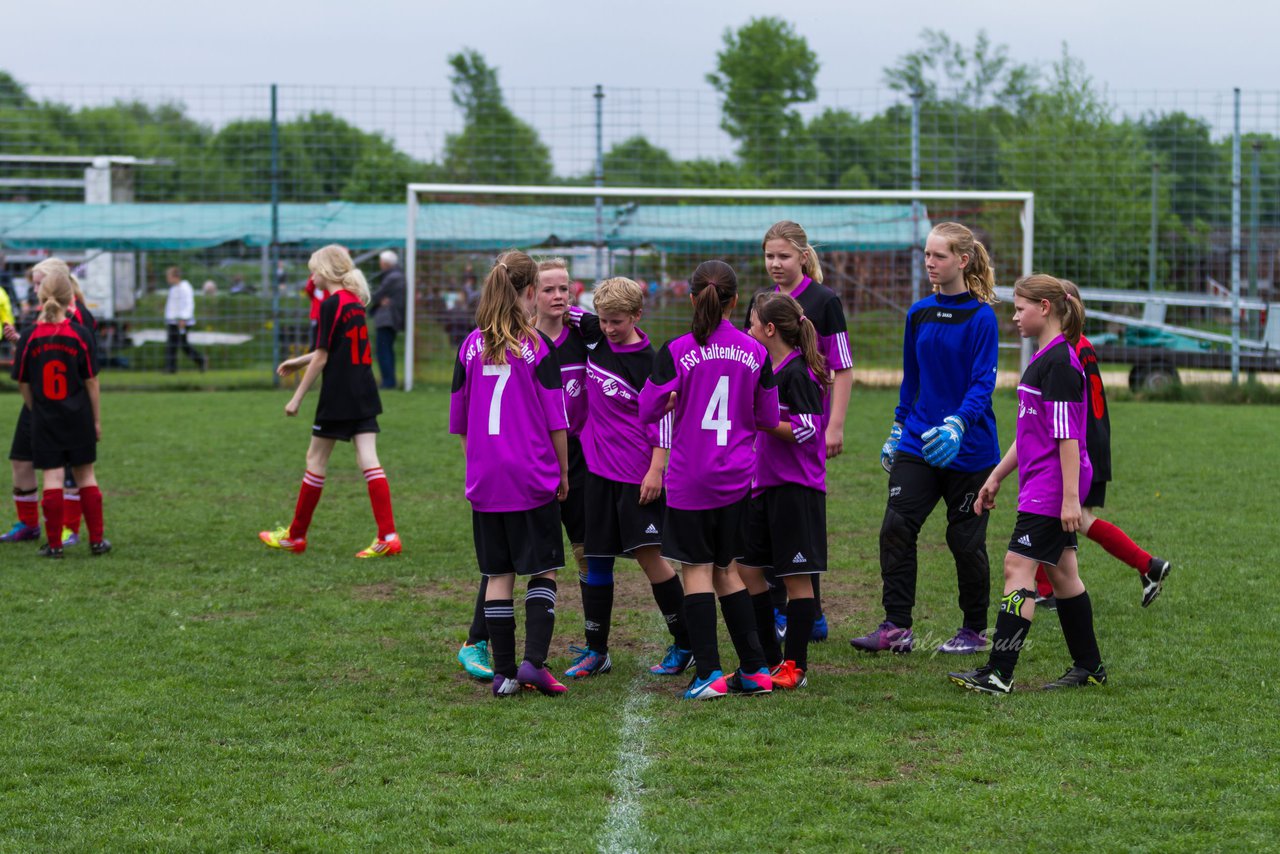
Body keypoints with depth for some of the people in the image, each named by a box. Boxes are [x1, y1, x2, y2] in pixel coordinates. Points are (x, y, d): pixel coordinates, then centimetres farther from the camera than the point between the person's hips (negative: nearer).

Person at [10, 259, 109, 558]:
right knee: (86, 476, 10)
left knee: (52, 478, 2)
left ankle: (54, 544, 1)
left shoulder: (29, 337, -6)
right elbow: (91, 381, -3)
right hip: (79, 418, 0)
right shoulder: (81, 334, -7)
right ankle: (97, 540, 13)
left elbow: (23, 384, 1)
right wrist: (97, 420, 6)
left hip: (44, 419, 0)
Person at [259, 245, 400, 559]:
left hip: (338, 397, -7)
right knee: (368, 460, 1)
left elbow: (322, 358, -14)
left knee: (316, 460, 5)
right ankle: (388, 536, -10)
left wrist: (297, 398, -8)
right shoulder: (355, 301, 12)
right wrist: (300, 361, 34)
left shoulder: (331, 304, -13)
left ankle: (295, 536, 16)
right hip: (365, 394, 7)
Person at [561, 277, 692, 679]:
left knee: (648, 553, -8)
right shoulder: (594, 335, 4)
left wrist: (656, 470, -16)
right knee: (595, 558, 8)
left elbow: (663, 418, -11)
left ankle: (685, 644, 4)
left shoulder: (648, 361, -11)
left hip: (638, 473, -6)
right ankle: (595, 651, 15)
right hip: (598, 468, 6)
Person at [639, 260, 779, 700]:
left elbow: (649, 410, -7)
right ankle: (755, 670, 13)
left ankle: (709, 673, -3)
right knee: (727, 569, 14)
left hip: (689, 478, -3)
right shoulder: (755, 352, -1)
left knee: (697, 569, 2)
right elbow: (767, 419, 7)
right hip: (736, 478, 4)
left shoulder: (675, 352, -10)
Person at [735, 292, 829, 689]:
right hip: (765, 486, 9)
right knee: (746, 570, 9)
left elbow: (806, 431, -20)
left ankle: (796, 667, 5)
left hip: (796, 489, -9)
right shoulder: (767, 369, 13)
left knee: (796, 578, -2)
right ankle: (771, 660, 18)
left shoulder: (798, 373, -14)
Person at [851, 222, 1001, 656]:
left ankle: (974, 630, 21)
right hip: (918, 442, 5)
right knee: (895, 527, -8)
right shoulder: (919, 313, 7)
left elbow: (983, 383, -16)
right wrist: (898, 430, 18)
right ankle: (896, 627, -4)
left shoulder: (981, 317, -11)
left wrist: (957, 425, -30)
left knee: (966, 539, 4)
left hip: (969, 447, -5)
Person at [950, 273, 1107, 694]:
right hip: (1040, 483, 10)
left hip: (1052, 484, -10)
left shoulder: (1060, 362, -16)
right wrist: (996, 477, 24)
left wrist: (1070, 497, -23)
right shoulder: (1044, 359, 15)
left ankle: (998, 672, -13)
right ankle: (1089, 667, 21)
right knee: (1062, 571, 14)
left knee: (1017, 567, -11)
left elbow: (1067, 434, -20)